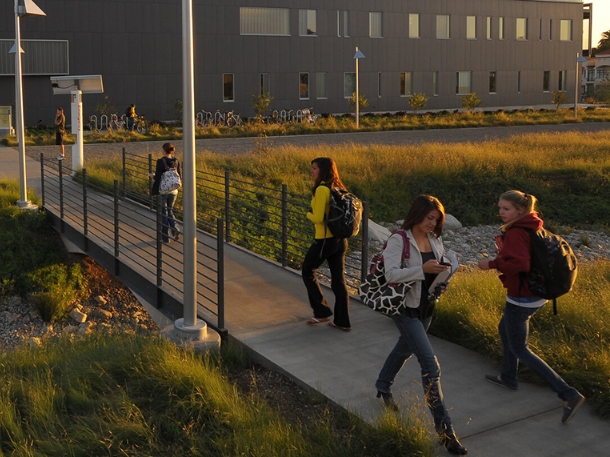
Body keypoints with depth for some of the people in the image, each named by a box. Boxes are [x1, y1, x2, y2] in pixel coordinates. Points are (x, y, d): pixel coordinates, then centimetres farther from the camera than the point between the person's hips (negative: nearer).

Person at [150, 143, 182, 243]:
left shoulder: (161, 161, -15)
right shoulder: (176, 161, -1)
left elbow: (158, 178, -16)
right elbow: (180, 176, 3)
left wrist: (153, 176, 6)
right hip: (174, 190, 4)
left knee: (164, 213, 9)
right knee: (170, 210, 20)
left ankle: (165, 237, 15)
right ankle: (175, 230, -2)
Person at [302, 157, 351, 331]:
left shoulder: (322, 189, -17)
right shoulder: (338, 188, 7)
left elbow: (318, 218, -21)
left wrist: (309, 214, -1)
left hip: (324, 240, -7)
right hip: (340, 239, 7)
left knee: (307, 271, 15)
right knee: (339, 279, 11)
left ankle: (322, 312, 15)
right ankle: (342, 321, 16)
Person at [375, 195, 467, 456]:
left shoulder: (435, 240, 2)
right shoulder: (398, 240, -18)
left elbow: (438, 270, 11)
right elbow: (391, 274, -27)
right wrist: (423, 269, -34)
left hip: (427, 306, 8)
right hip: (406, 309, -8)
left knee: (405, 348, 28)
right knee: (430, 365, -12)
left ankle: (383, 386, 57)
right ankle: (444, 429, -6)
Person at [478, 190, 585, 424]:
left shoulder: (515, 233, -22)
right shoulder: (532, 227, 6)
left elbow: (520, 264, -32)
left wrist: (491, 264, -21)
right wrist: (504, 250, 1)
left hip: (521, 298, -10)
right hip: (536, 293, 10)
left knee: (519, 349, 2)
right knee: (504, 329, 29)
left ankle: (568, 394, -5)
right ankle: (509, 377, 44)